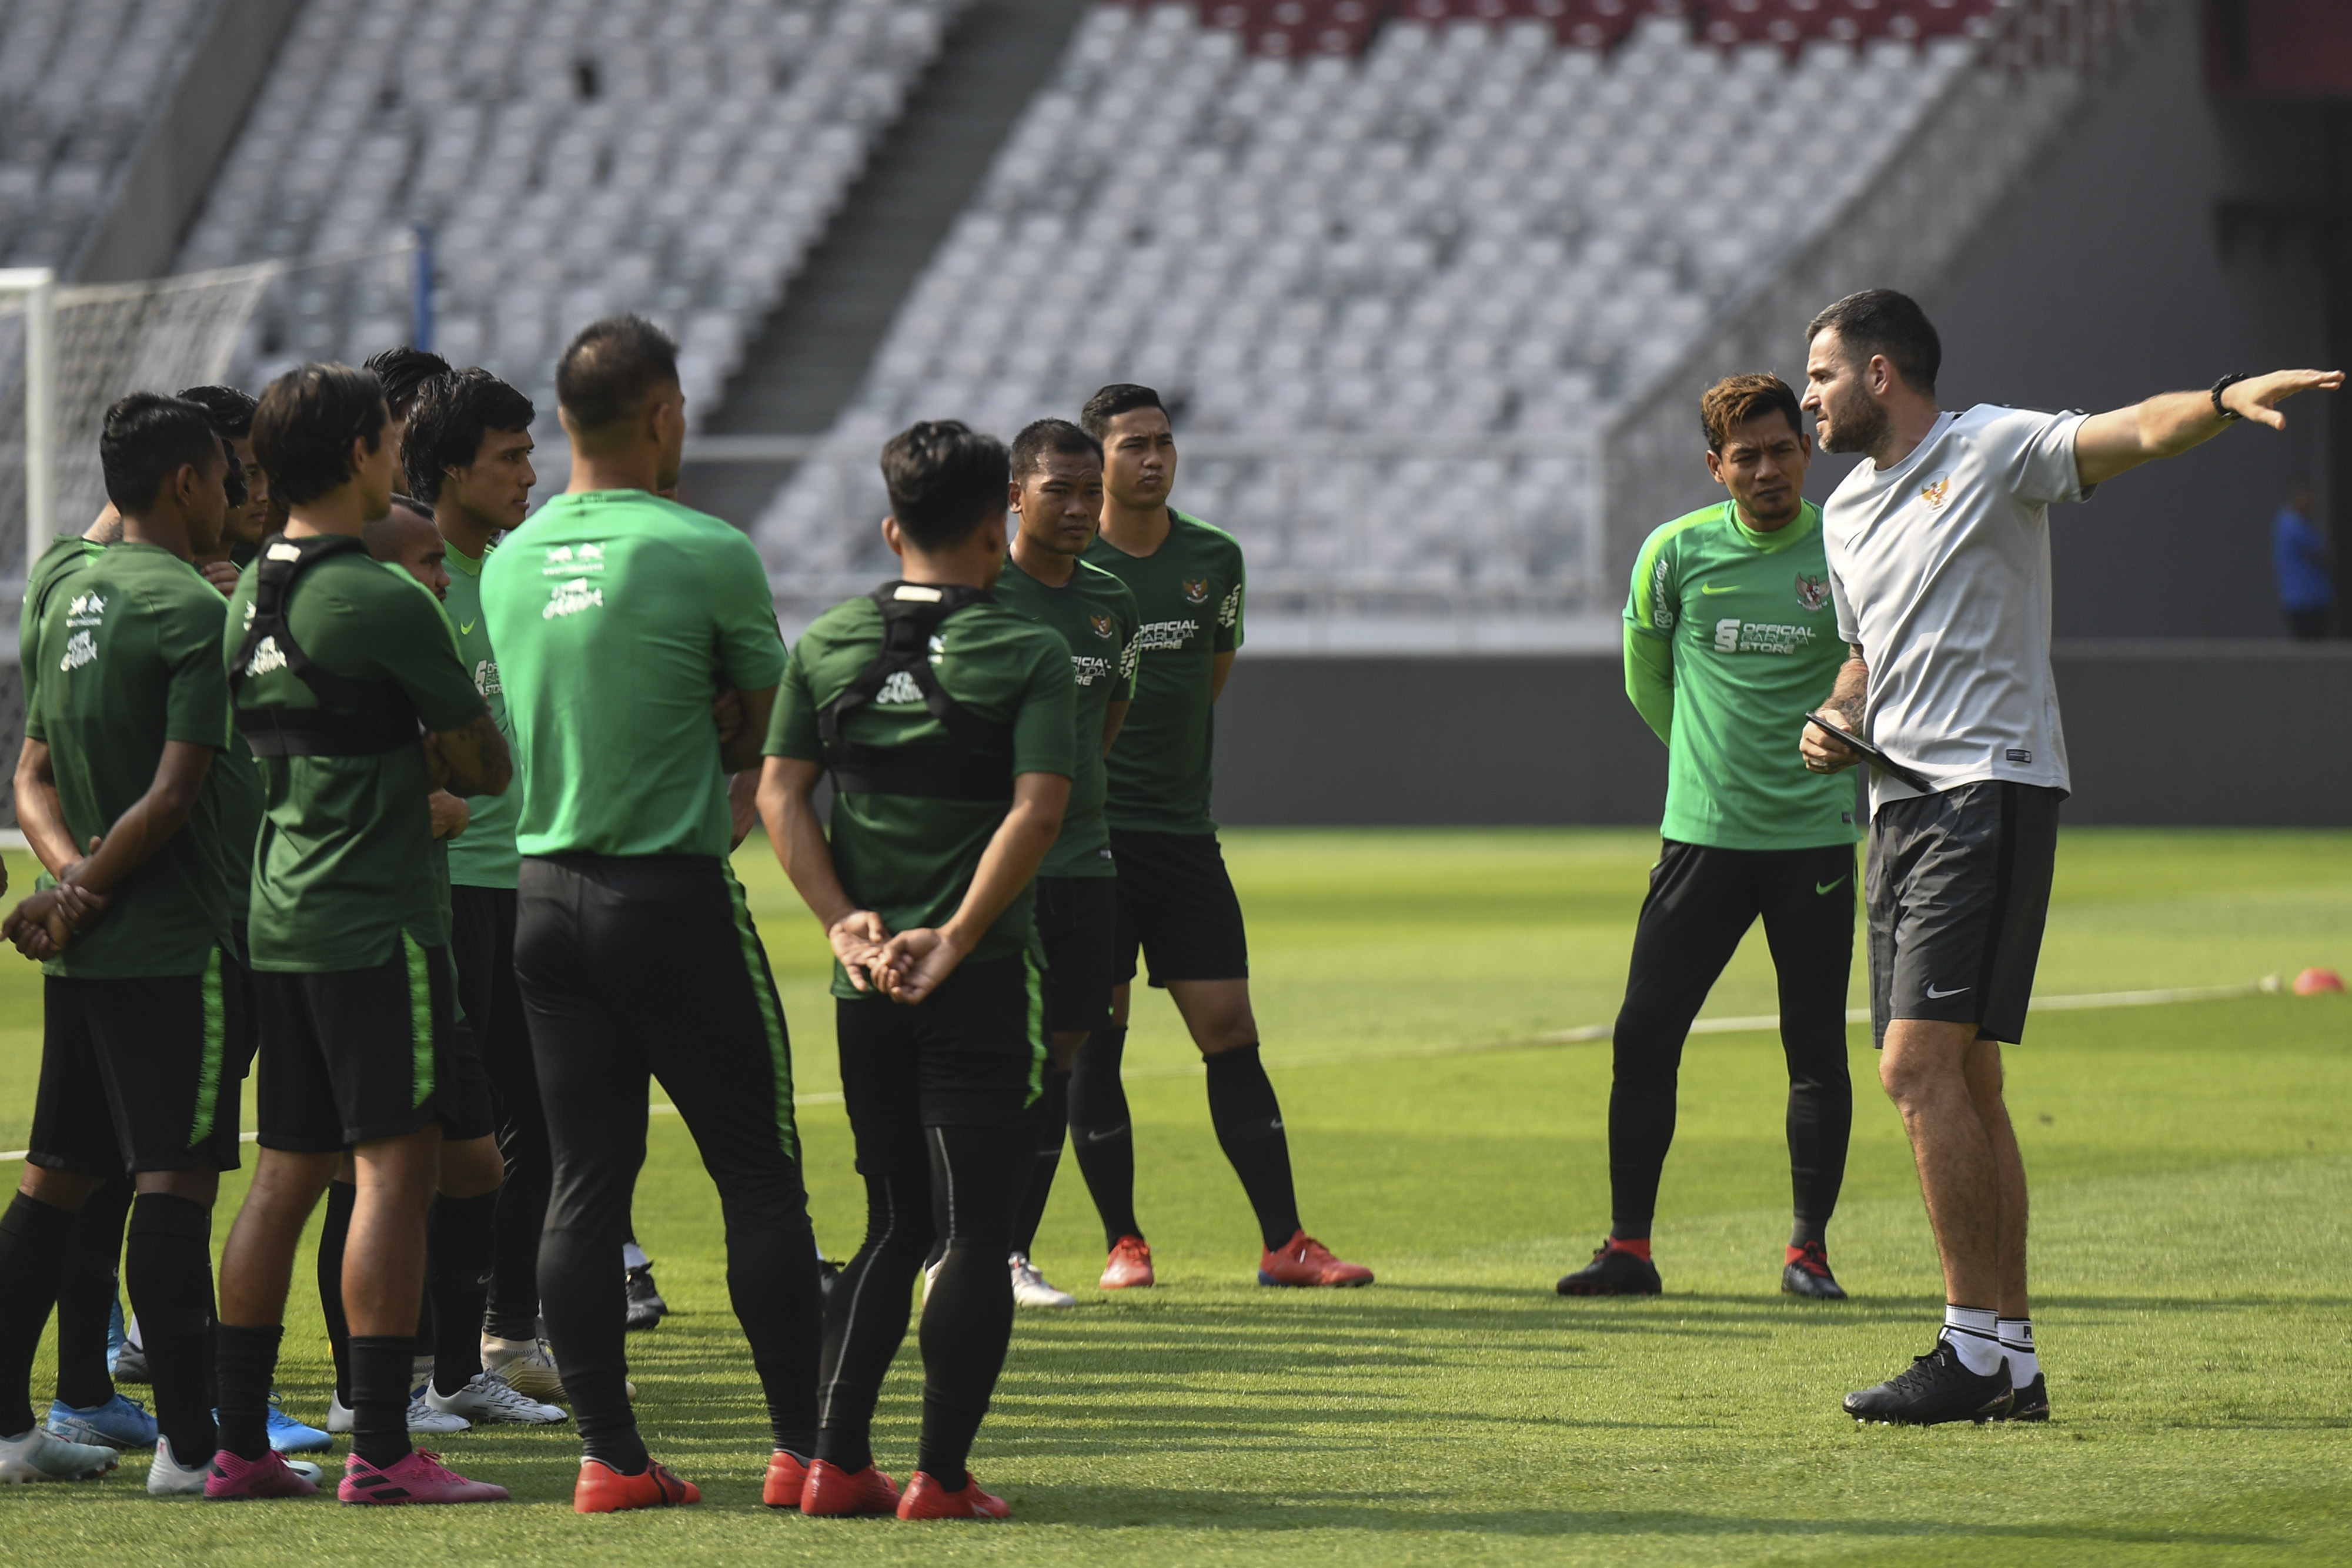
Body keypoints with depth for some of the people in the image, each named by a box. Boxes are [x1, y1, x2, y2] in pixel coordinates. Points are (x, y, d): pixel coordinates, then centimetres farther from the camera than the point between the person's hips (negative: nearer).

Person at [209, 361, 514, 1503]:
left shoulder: (249, 597, 11)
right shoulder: (379, 603, -14)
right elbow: (487, 766, -6)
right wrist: (448, 761, 14)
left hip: (280, 914, 8)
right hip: (375, 917, -8)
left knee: (288, 1172, 11)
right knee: (397, 1164, -6)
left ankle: (239, 1442, 12)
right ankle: (380, 1451, -8)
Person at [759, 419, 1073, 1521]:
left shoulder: (827, 645, 7)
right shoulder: (1029, 654, -6)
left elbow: (779, 794, 2)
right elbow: (1037, 811, -16)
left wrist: (845, 922, -1)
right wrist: (956, 940, -15)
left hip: (867, 981, 5)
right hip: (982, 979, -5)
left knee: (894, 1225, 15)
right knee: (977, 1233, -1)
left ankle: (836, 1460, 7)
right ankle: (940, 1475, -4)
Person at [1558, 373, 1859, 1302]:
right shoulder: (1675, 552, 1)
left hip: (1816, 835, -1)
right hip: (1702, 833, 1)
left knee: (1817, 1049, 0)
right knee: (1643, 1037, -4)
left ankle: (1809, 1250, 10)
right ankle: (1628, 1248, 4)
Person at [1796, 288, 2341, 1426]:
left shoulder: (1996, 450, -5)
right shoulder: (1847, 510, 19)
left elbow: (2131, 432, -22)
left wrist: (2223, 400, -42)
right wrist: (1835, 722, 10)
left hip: (1991, 789, -8)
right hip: (1901, 805, 8)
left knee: (1921, 1067, -16)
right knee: (1960, 1084, 7)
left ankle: (1975, 1350, -14)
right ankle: (2012, 1361, 11)